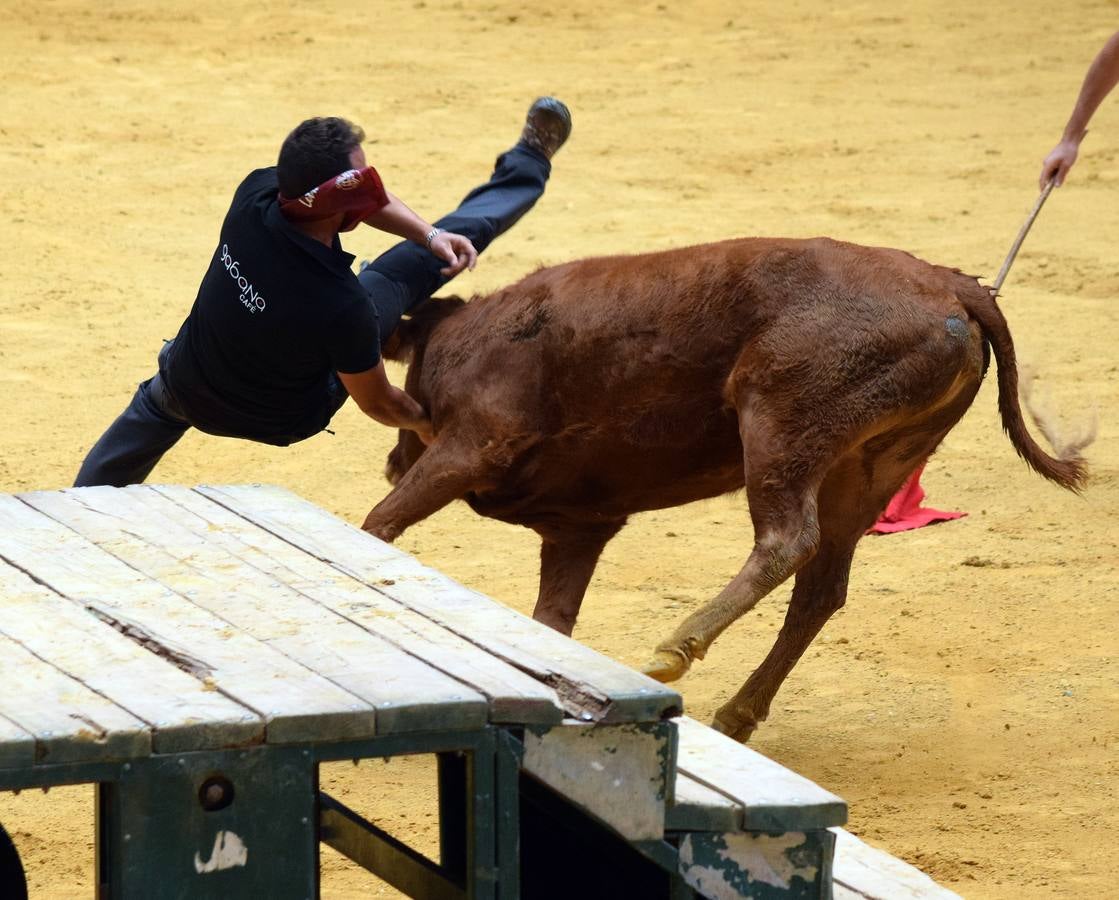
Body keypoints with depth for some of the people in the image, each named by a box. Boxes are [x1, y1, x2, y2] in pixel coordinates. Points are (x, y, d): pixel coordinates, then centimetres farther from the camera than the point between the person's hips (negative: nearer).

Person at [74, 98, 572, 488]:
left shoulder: (255, 194, -29)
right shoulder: (344, 308, -41)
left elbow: (369, 199, -6)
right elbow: (378, 404, -19)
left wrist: (428, 233, -15)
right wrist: (428, 425, 0)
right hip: (288, 418, -2)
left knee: (151, 408, 41)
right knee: (419, 263, 6)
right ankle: (527, 167, 28)